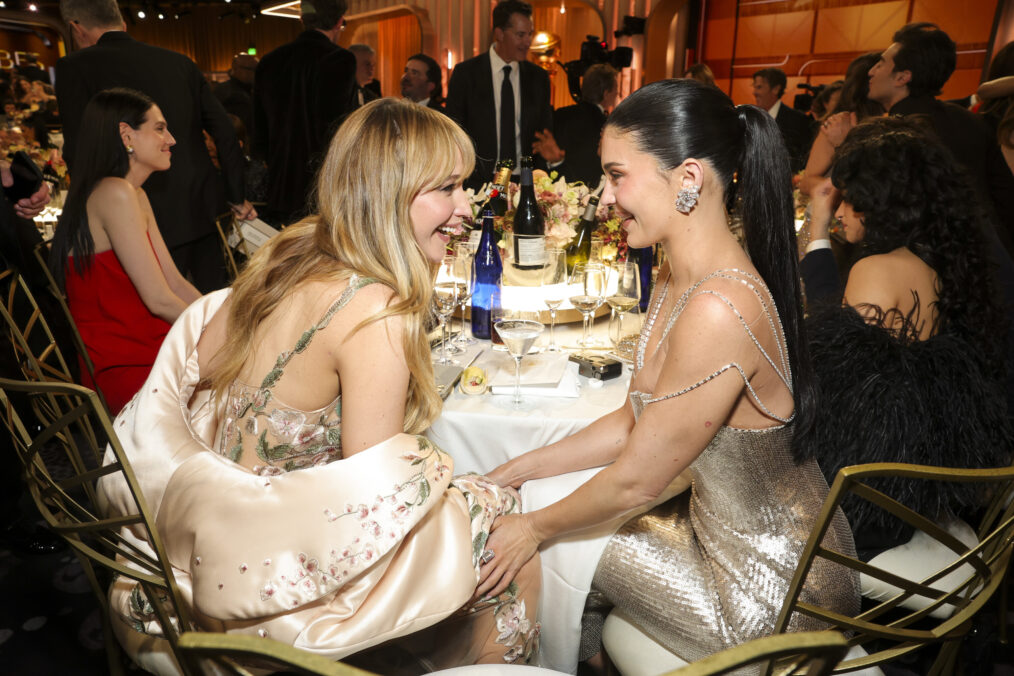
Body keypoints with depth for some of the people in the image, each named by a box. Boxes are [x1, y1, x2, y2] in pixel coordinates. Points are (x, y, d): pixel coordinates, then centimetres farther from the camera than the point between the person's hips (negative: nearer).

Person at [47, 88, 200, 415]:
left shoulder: (137, 197, 16)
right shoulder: (116, 194, -16)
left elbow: (176, 283, 10)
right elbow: (160, 300, -19)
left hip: (151, 351, 9)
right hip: (126, 373, -9)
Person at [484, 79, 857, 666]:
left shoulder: (717, 312, -33)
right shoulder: (680, 278, -3)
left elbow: (635, 480, -24)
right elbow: (634, 423, 4)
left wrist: (536, 528, -7)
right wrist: (520, 470, 3)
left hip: (770, 597, -7)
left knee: (557, 552, 0)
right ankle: (597, 646, 37)